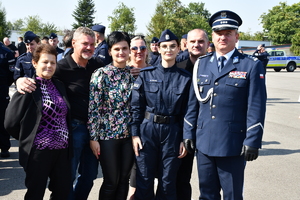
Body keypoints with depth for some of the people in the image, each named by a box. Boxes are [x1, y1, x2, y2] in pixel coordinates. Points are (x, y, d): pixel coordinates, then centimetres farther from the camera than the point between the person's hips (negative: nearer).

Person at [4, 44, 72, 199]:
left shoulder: (59, 86, 8)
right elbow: (10, 123, -9)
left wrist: (65, 139, 7)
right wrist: (28, 140, 1)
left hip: (63, 151, 5)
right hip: (39, 152, -5)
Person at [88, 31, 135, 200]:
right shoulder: (101, 74, -9)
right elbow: (93, 108, -10)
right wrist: (93, 138, -11)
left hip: (129, 134, 4)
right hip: (108, 135, -4)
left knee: (124, 181, 12)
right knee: (111, 182, 4)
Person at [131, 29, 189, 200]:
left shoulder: (185, 78, 1)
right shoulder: (146, 74, 1)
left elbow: (187, 111, 2)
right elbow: (136, 106, 2)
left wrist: (185, 139, -1)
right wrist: (135, 134, -4)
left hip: (173, 132, 0)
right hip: (147, 130, 0)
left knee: (168, 182, 10)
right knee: (144, 180, 7)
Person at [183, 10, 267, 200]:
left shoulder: (251, 66, -3)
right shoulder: (201, 65, 8)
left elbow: (256, 107, -7)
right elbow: (193, 103, 10)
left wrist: (252, 141, -11)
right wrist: (189, 134, 8)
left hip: (233, 145, -3)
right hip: (204, 143, 4)